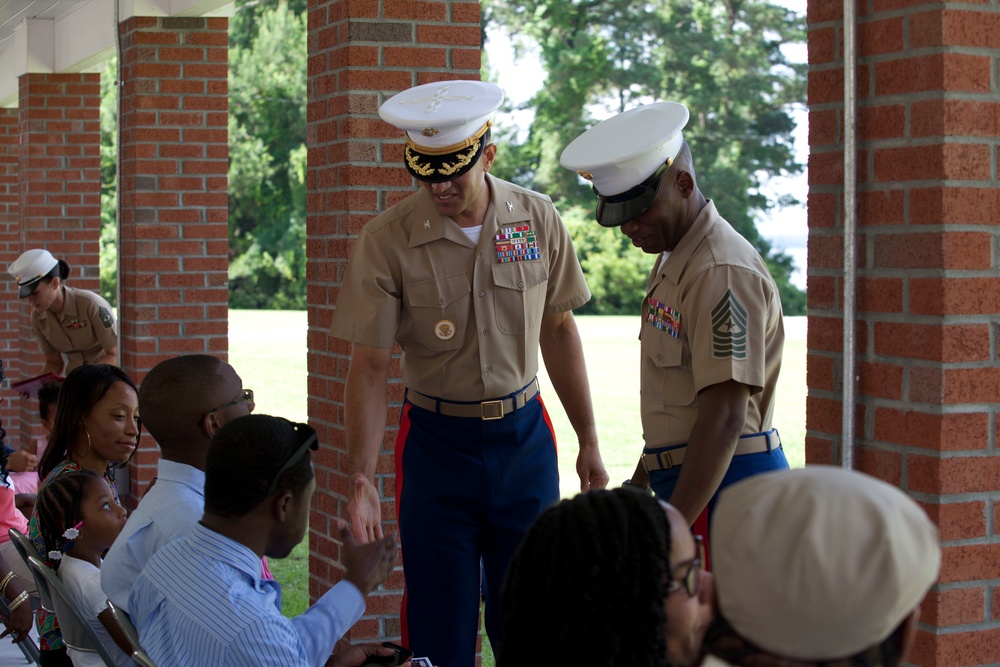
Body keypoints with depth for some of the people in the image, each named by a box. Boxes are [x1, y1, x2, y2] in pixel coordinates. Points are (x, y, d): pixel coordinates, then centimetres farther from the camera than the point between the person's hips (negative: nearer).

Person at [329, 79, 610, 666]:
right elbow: (370, 367, -10)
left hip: (525, 438, 2)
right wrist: (362, 478, -19)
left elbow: (559, 332, 8)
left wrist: (588, 441, 10)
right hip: (436, 442, -2)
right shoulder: (387, 241, -11)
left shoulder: (538, 219, -3)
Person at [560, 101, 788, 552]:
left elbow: (724, 418, -24)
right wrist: (640, 481, 27)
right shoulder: (672, 259, 16)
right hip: (682, 480, 10)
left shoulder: (724, 272, -18)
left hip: (723, 487, -10)